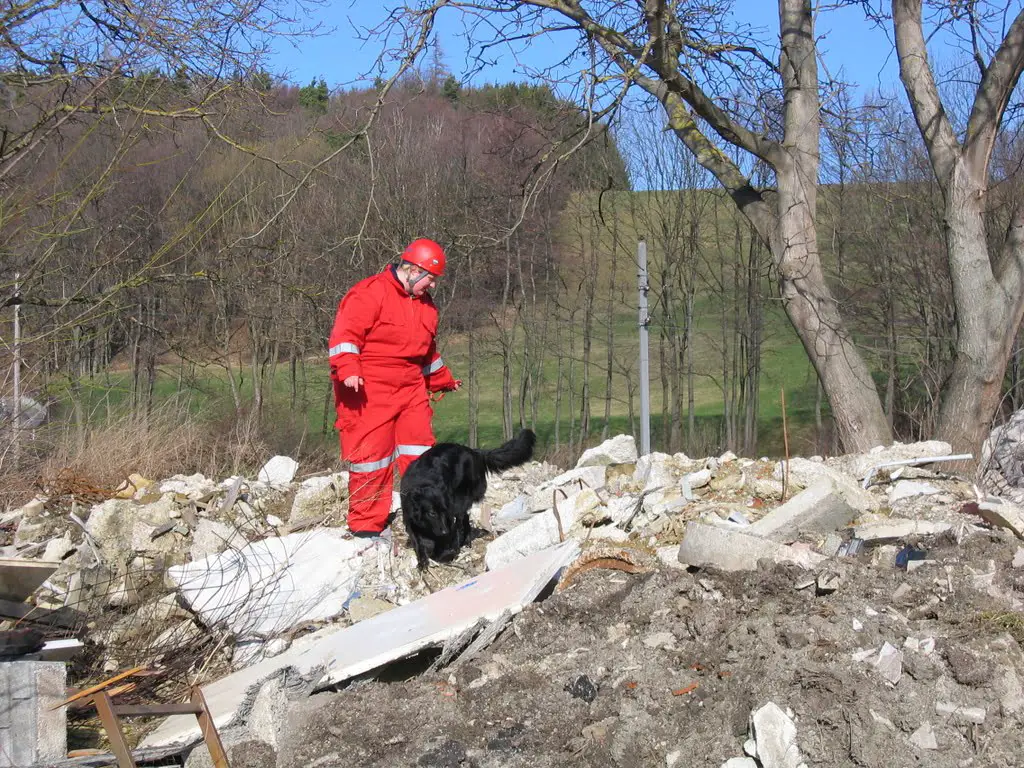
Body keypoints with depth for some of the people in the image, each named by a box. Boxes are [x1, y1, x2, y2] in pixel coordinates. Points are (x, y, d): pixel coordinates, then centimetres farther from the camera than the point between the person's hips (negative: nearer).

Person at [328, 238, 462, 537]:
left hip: (411, 389, 8)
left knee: (420, 453, 4)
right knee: (371, 455, -5)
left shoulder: (425, 305, 17)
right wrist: (348, 370, -29)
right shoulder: (370, 293, -10)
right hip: (368, 391, -7)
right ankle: (366, 525, 4)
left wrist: (443, 380, 35)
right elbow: (345, 333, -18)